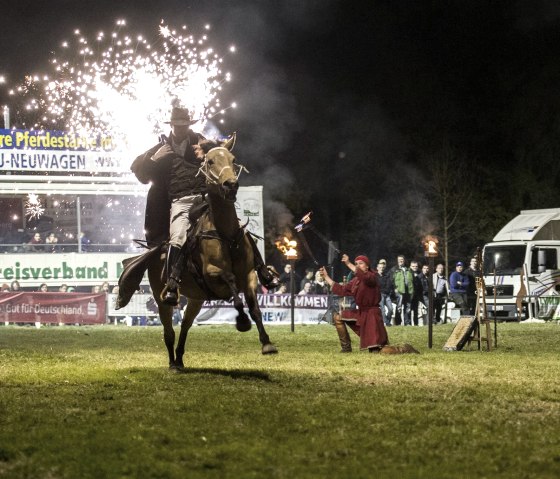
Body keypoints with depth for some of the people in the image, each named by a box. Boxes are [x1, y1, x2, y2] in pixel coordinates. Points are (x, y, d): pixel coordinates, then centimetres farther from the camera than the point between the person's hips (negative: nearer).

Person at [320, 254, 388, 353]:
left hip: (372, 314, -8)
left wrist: (348, 264, -40)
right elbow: (341, 290, 12)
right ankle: (346, 347, 8)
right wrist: (326, 276, 11)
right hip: (360, 312, 8)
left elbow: (365, 277, -34)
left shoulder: (373, 276, -11)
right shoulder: (355, 281, 10)